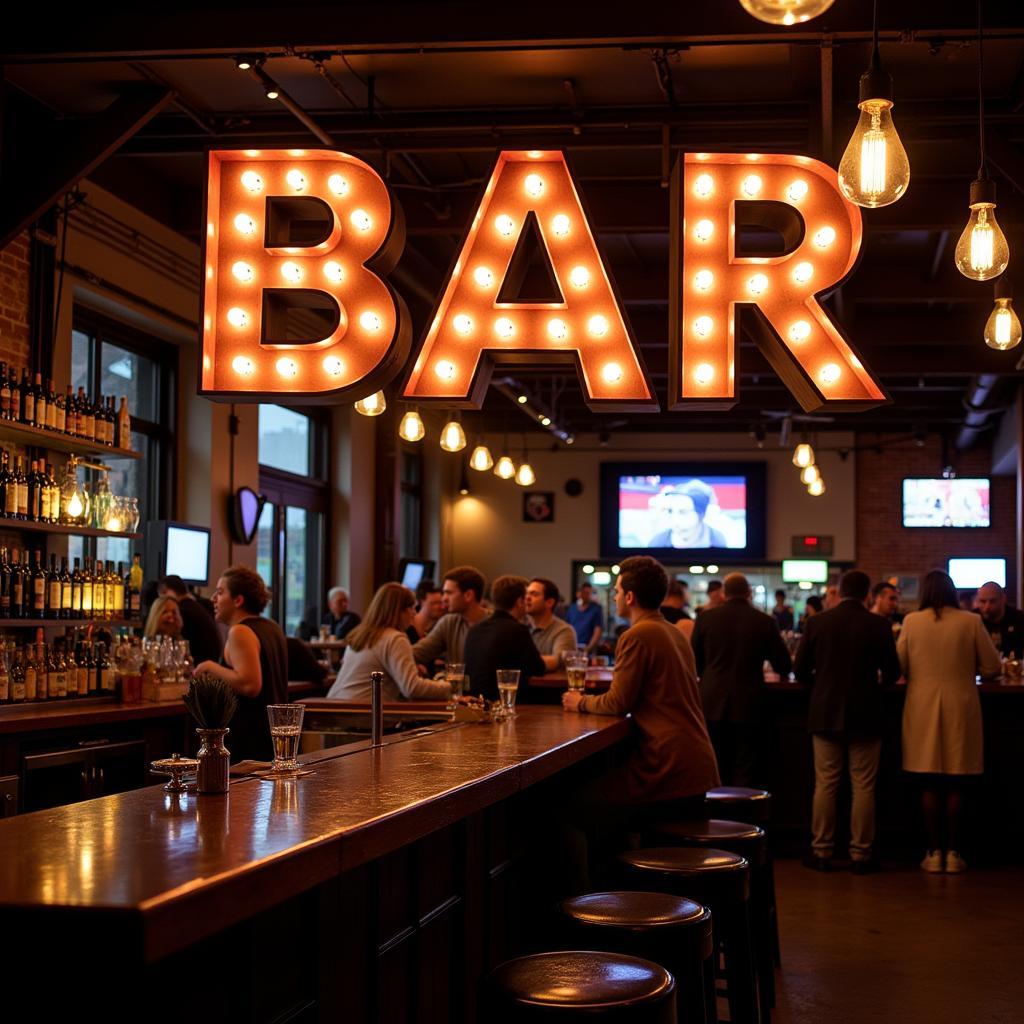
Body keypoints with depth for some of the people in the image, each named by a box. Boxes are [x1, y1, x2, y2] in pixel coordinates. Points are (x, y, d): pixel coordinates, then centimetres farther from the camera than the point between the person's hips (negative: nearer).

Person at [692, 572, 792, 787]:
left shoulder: (706, 618, -1)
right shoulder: (763, 621, -4)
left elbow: (695, 661, 8)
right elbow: (783, 666, 5)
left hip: (713, 704, 1)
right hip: (748, 705, -1)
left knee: (715, 771, 10)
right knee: (746, 773, 3)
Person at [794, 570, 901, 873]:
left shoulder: (817, 622, -3)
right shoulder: (879, 625, -6)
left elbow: (800, 670, 1)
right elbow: (892, 673, 0)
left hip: (825, 714, 1)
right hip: (866, 715, -1)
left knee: (825, 785, 8)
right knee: (863, 787, 5)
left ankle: (822, 851, 11)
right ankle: (861, 854, 7)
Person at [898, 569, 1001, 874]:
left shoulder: (912, 622, -4)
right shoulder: (971, 622, -6)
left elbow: (899, 666, 2)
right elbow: (992, 667, 0)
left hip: (923, 708, 0)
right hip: (960, 709, 0)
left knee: (930, 784, 7)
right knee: (955, 784, 7)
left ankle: (935, 852, 8)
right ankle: (953, 853, 9)